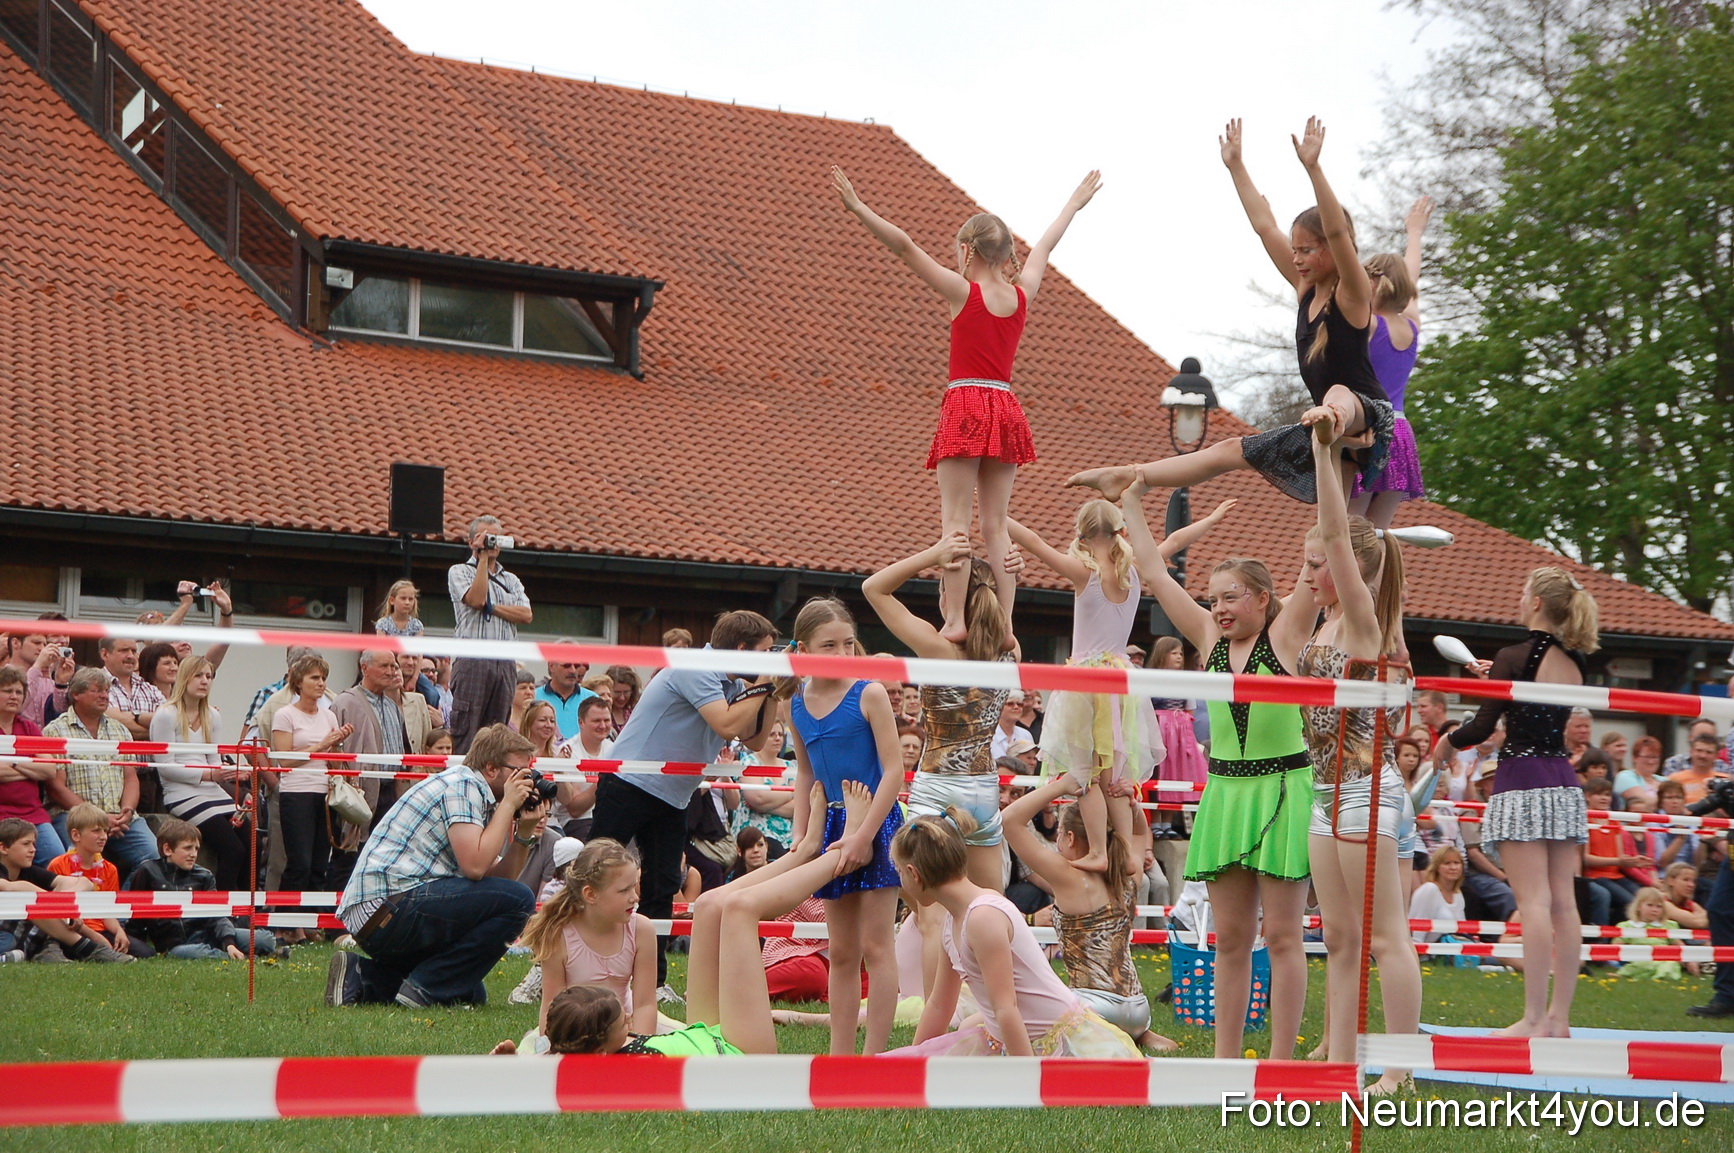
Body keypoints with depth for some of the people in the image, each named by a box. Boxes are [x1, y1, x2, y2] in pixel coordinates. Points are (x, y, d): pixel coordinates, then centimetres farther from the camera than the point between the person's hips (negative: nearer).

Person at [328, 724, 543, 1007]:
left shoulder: (476, 793, 21)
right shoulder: (463, 785, -8)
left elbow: (496, 878, 17)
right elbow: (474, 866, -20)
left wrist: (524, 832, 4)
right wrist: (508, 805, -10)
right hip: (389, 903, -11)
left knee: (470, 994, 22)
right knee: (518, 901, -16)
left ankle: (363, 980, 10)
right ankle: (424, 990, -13)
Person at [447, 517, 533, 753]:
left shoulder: (511, 581, 22)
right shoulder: (459, 572, 9)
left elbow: (526, 615, 6)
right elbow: (476, 599, -11)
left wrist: (492, 607, -6)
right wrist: (483, 557, -4)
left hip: (506, 664, 5)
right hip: (473, 660, -5)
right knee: (465, 731, -10)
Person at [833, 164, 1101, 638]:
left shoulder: (963, 291, -6)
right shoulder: (1022, 294, 9)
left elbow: (904, 247, -13)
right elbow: (1046, 245, 26)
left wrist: (857, 207, -14)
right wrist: (1075, 203, 42)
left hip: (966, 406, -5)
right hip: (1006, 409, 5)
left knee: (955, 519, -8)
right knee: (996, 524, 6)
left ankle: (955, 620, -18)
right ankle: (1003, 625, 1)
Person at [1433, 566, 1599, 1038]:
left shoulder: (1514, 657, -10)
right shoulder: (1572, 662, 10)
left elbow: (1482, 727, -11)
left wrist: (1447, 742, 9)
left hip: (1523, 781, -7)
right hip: (1564, 782, 7)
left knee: (1533, 901, -9)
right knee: (1562, 902, 5)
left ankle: (1535, 1018, -10)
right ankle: (1559, 1016, 8)